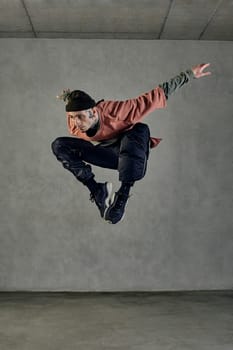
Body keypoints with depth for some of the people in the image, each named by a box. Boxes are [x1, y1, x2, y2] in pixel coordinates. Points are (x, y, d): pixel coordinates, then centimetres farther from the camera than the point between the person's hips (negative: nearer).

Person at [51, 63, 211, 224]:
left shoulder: (114, 111, -32)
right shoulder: (74, 126, -18)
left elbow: (155, 96, -28)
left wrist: (189, 74, -27)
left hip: (133, 155, -3)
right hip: (108, 154, 3)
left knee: (139, 129, -40)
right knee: (59, 145, -16)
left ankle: (124, 194, -34)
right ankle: (97, 190, -17)